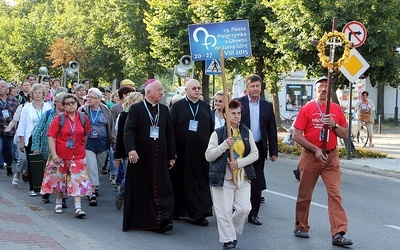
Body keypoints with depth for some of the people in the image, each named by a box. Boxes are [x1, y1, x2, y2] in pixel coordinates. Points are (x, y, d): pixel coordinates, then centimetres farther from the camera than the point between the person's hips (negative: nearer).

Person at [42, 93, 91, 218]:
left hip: (78, 155, 0)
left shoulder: (83, 119, 1)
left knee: (78, 180, -9)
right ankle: (58, 203, 33)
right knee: (59, 179, 14)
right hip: (61, 155, 0)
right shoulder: (58, 119, -6)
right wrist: (54, 154, -17)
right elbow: (51, 137, -10)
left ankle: (78, 207, -14)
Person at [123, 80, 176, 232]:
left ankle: (162, 220, -7)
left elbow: (169, 134, 13)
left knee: (161, 189, -4)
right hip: (140, 157, -3)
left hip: (159, 157, 3)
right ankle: (137, 221, 17)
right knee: (140, 190, 5)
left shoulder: (164, 110, 12)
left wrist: (172, 156, 10)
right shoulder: (136, 109, -2)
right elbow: (129, 131, -11)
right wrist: (131, 149, -25)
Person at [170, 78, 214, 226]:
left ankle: (198, 213, 2)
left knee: (200, 182, 0)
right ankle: (179, 211, 17)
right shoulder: (177, 106, 1)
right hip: (183, 151, -2)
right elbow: (171, 129, -2)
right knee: (181, 180, 5)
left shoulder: (206, 107, 11)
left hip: (201, 151, 3)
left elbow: (211, 129, 12)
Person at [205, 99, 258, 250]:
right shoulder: (218, 133, -3)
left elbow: (254, 154, 5)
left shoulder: (247, 132, 7)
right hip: (223, 178, -3)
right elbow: (208, 156, -6)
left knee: (244, 208, -1)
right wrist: (224, 145, -19)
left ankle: (232, 231, 26)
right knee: (225, 211, -2)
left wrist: (239, 162, -11)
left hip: (242, 177, 3)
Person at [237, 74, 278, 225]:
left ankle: (253, 214, 14)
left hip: (259, 148, 3)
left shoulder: (267, 106, 9)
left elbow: (272, 130, 9)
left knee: (257, 183, 5)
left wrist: (273, 151, 5)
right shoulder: (238, 103, -1)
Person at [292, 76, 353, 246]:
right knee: (305, 194, 9)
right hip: (310, 156, -2)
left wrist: (334, 125, -11)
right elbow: (296, 136, -7)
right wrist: (315, 150, -13)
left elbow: (345, 135, 9)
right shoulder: (307, 109, -3)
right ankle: (301, 227, 25)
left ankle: (338, 234, -11)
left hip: (331, 157, 2)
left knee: (335, 193, -7)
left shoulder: (337, 109, 6)